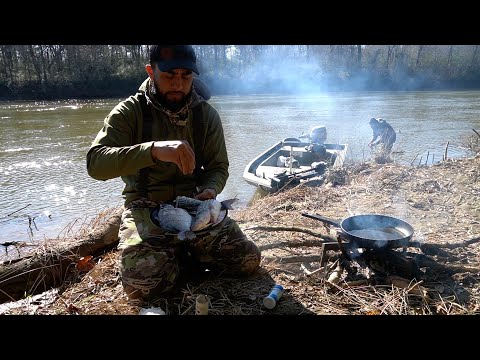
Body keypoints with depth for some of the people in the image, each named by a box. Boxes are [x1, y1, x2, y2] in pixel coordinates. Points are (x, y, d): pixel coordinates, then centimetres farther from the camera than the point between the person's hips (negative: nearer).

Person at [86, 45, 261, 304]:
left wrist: (210, 190, -18)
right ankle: (179, 255, 7)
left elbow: (218, 167, 7)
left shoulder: (206, 114, 1)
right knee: (143, 285, -27)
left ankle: (177, 254, 11)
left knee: (248, 260, -14)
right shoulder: (130, 112, -8)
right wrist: (153, 150, -39)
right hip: (146, 210, -2)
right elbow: (95, 163, -22)